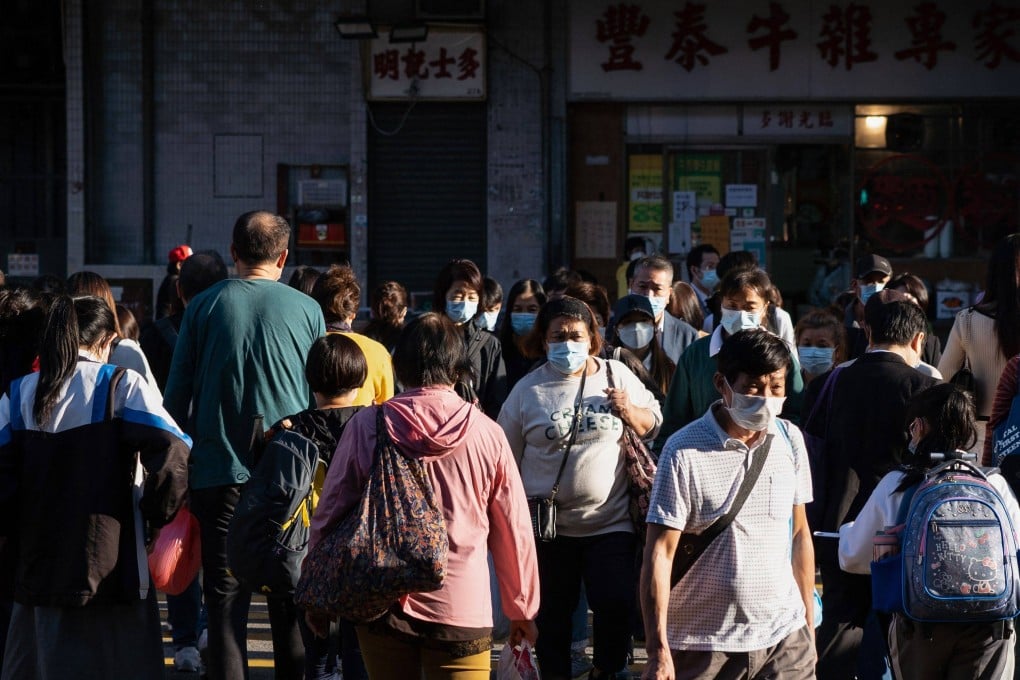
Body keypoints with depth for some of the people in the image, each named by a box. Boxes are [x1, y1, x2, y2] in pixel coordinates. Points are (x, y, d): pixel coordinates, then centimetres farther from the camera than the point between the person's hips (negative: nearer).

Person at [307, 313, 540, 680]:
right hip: (462, 608, -1)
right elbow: (513, 530, 3)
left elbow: (330, 513, 1)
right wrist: (522, 608, 15)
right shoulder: (486, 433, -4)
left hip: (382, 605, 1)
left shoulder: (366, 425, -4)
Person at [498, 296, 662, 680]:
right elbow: (507, 460, 5)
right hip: (548, 525, 0)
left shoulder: (617, 376, 2)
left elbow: (652, 424, 11)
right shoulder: (528, 390, -1)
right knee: (551, 616, 11)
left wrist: (630, 412, -10)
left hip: (610, 522, 0)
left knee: (616, 606, -8)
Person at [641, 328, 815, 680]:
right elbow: (660, 553, -11)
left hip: (783, 638, 3)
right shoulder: (684, 451, -10)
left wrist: (809, 623, 13)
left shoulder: (790, 440, 5)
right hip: (703, 643, -3)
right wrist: (659, 651, -15)